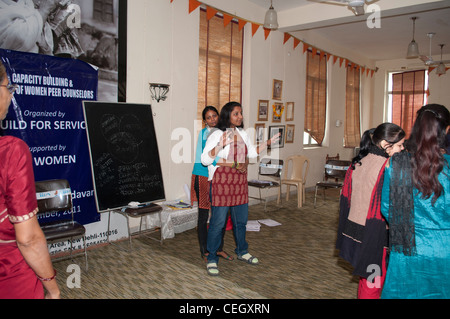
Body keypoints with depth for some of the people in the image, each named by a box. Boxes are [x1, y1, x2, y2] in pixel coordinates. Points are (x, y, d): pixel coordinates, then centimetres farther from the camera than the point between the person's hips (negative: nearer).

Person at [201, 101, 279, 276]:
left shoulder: (242, 133, 12)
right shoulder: (217, 135, -10)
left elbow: (252, 152, 26)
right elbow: (205, 159, -16)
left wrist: (269, 142, 19)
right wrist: (220, 145, -29)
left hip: (240, 181, 7)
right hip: (221, 181, -7)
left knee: (241, 219, 16)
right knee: (218, 221, -2)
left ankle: (242, 252, 37)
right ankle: (212, 259, 12)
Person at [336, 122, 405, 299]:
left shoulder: (357, 163, 3)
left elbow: (346, 196, 9)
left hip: (354, 229, 8)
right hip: (376, 234, -7)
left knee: (365, 277, 22)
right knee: (374, 280, 7)